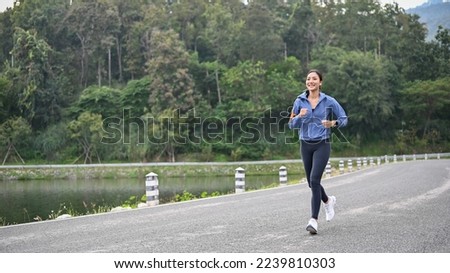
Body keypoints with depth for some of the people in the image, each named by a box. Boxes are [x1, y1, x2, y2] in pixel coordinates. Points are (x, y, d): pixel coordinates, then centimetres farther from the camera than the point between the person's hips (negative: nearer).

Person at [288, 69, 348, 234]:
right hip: (305, 145, 4)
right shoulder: (299, 101, 2)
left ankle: (314, 220, -15)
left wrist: (333, 123, -16)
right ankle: (328, 201, 44)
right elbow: (292, 125, 4)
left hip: (322, 145, -4)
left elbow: (344, 119, 4)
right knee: (311, 182, 12)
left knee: (314, 179, -18)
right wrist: (300, 116, -16)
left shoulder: (329, 101, -3)